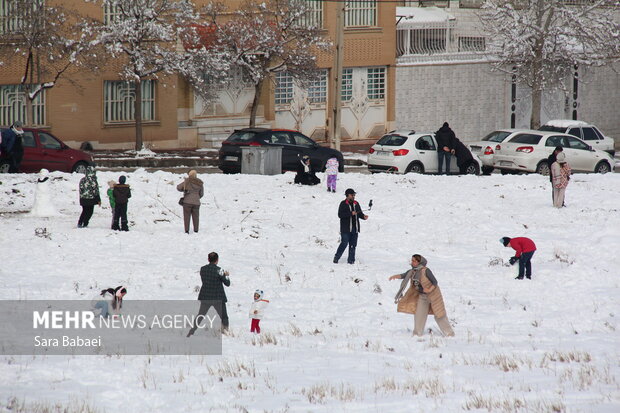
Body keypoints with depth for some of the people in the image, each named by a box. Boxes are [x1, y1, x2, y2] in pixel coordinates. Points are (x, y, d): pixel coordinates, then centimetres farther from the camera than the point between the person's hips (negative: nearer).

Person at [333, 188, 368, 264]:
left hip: (354, 228, 5)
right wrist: (351, 213, -22)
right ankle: (336, 258, 6)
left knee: (353, 245, 5)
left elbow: (359, 213, 19)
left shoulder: (356, 204, 12)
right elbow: (340, 215, -15)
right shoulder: (343, 204, -5)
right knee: (344, 243, -8)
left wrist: (363, 216, -4)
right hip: (346, 229, -5)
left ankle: (351, 260, 12)